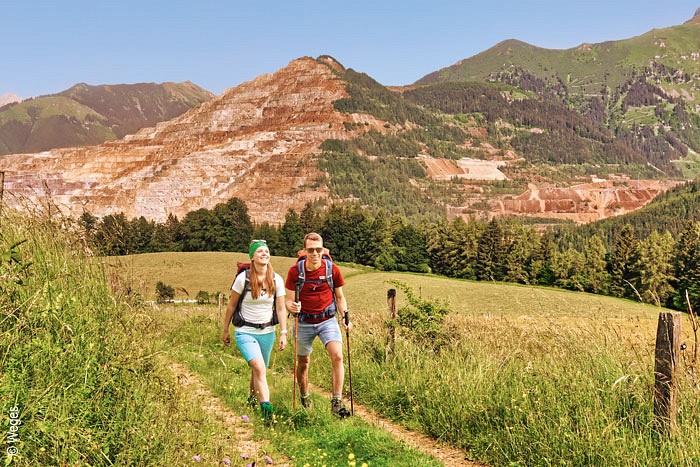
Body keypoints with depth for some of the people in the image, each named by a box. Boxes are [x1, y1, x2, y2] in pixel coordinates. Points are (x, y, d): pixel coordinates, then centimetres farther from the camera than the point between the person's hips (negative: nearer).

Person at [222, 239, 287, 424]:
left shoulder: (276, 280, -1)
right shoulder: (243, 278, -9)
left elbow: (281, 309, 2)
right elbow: (231, 305, 1)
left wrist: (283, 333, -6)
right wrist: (225, 330, 6)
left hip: (267, 332, 4)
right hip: (245, 332, -3)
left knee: (259, 370, 14)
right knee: (260, 369, -20)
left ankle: (252, 398, 40)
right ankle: (266, 408, -23)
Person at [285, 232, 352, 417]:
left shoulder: (332, 270, -7)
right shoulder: (295, 271, -9)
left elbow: (340, 297, 6)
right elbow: (289, 300, -5)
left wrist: (345, 319, -7)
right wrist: (292, 307, -29)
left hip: (328, 320, 0)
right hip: (304, 322, 0)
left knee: (337, 356, -20)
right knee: (303, 362, 14)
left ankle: (336, 403, -15)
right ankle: (304, 398, 38)